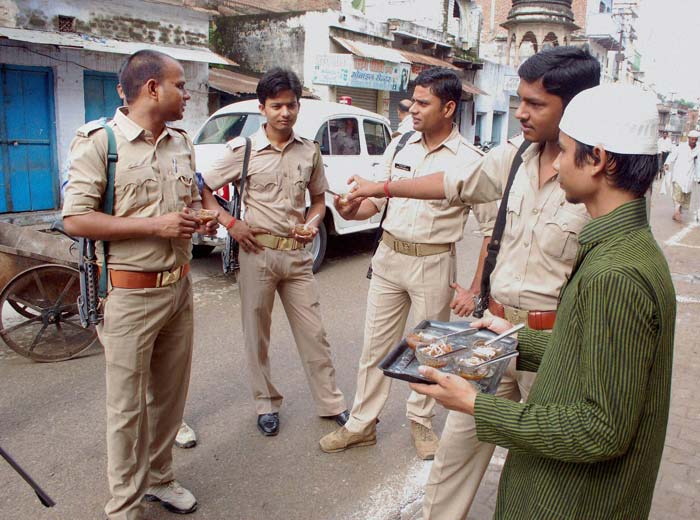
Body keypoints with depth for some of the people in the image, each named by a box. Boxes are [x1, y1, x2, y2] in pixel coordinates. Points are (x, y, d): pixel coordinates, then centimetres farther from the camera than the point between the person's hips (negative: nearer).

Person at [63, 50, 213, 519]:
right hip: (130, 293, -6)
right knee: (128, 405, 5)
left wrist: (199, 220, 1)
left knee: (170, 393, 16)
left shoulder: (182, 143, 11)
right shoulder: (99, 141, -10)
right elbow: (76, 220, -14)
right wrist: (155, 224, -19)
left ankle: (159, 476, 36)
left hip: (179, 286, 6)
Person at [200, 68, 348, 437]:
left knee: (313, 332, 8)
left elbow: (319, 197, 18)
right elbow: (203, 189, 0)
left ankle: (331, 403, 22)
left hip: (297, 254, 2)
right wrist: (231, 224, -10)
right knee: (257, 333, 8)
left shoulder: (309, 151, 6)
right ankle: (266, 403, 27)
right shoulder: (243, 150, -4)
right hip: (258, 252, -2)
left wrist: (312, 223, -2)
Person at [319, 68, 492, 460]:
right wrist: (351, 210, -12)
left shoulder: (469, 160, -10)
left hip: (434, 263, -4)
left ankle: (421, 421, 34)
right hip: (389, 255, 4)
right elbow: (376, 201, 11)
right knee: (376, 346, 11)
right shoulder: (399, 146, 5)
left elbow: (491, 227, -11)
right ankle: (362, 423, 25)